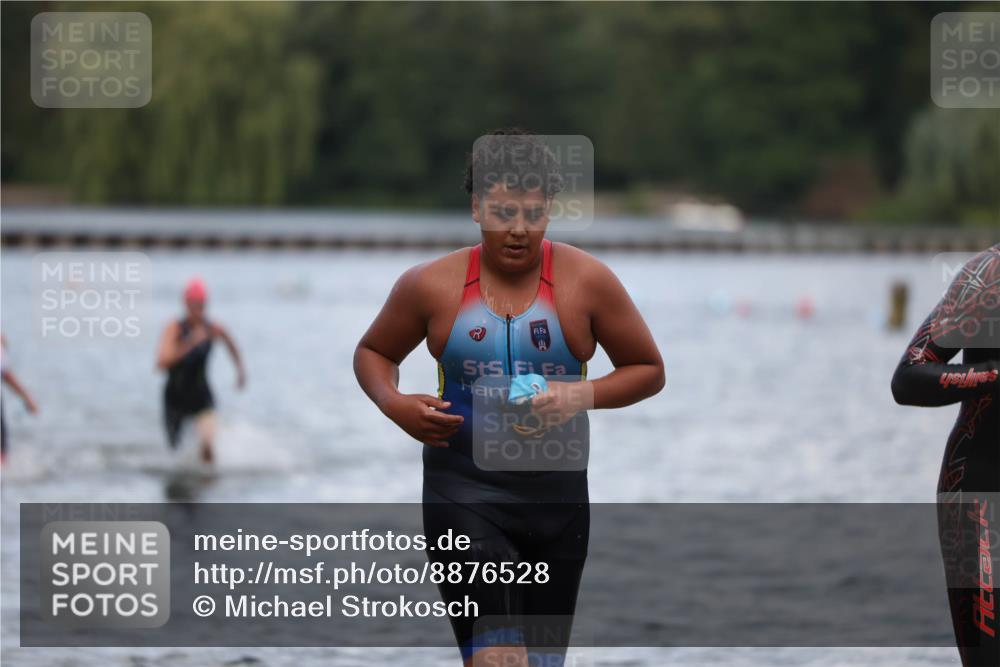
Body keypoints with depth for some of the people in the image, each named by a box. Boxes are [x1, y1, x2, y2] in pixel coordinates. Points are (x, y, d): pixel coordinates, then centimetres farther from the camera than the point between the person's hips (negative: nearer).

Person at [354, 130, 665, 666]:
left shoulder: (586, 281, -2)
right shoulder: (432, 285, -1)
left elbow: (648, 370, 5)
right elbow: (372, 352, 15)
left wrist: (583, 395, -14)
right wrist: (394, 405, -7)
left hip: (557, 495, 2)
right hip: (464, 493, -2)